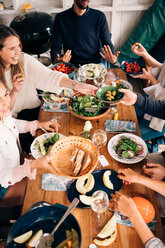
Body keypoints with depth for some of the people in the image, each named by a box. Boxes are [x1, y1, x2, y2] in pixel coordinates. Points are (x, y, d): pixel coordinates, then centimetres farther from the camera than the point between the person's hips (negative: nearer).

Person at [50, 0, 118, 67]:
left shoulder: (99, 16, 1)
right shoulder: (60, 18, 1)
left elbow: (107, 44, 5)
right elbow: (56, 47, 1)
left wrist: (112, 56, -18)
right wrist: (55, 61, -21)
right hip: (72, 66, 0)